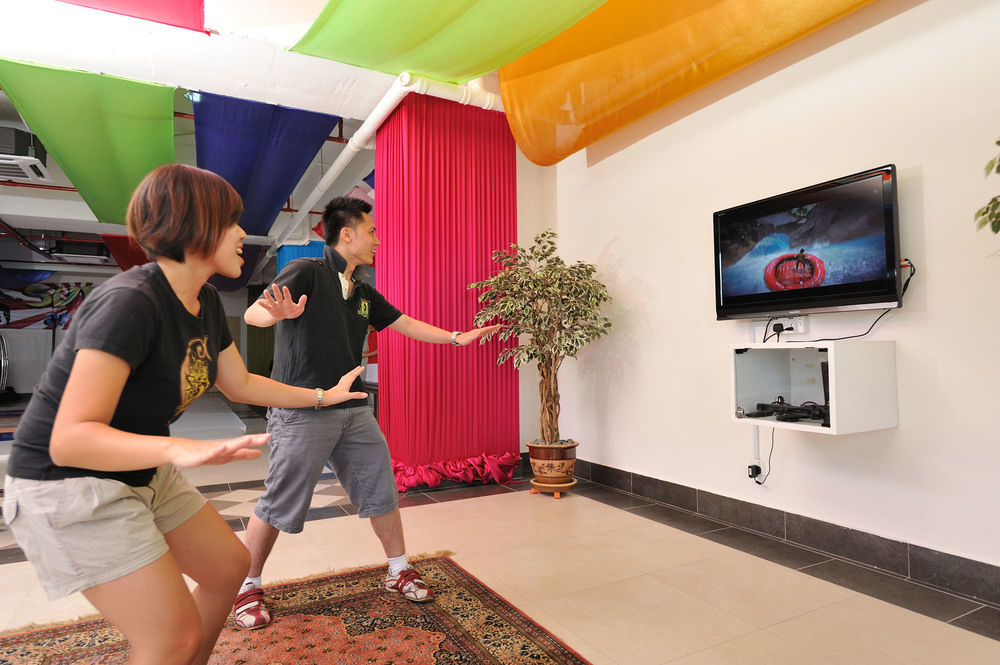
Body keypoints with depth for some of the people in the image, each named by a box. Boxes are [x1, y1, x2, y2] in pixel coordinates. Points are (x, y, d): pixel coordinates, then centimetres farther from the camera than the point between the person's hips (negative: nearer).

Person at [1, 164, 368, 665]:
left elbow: (240, 384, 11)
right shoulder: (129, 302, -28)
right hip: (68, 484, -9)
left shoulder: (206, 303, -1)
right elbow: (70, 440, -32)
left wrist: (323, 397, 12)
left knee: (229, 567, 14)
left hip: (143, 474, 9)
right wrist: (177, 449, -48)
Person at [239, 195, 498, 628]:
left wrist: (457, 338, 17)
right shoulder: (305, 272, -8)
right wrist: (277, 313, -43)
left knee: (381, 489, 9)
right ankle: (247, 588, 26)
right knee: (278, 505, 3)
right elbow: (252, 313, -19)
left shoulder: (364, 293, 14)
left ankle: (399, 571, 27)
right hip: (302, 411, -6)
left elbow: (406, 324, 21)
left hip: (353, 410, 7)